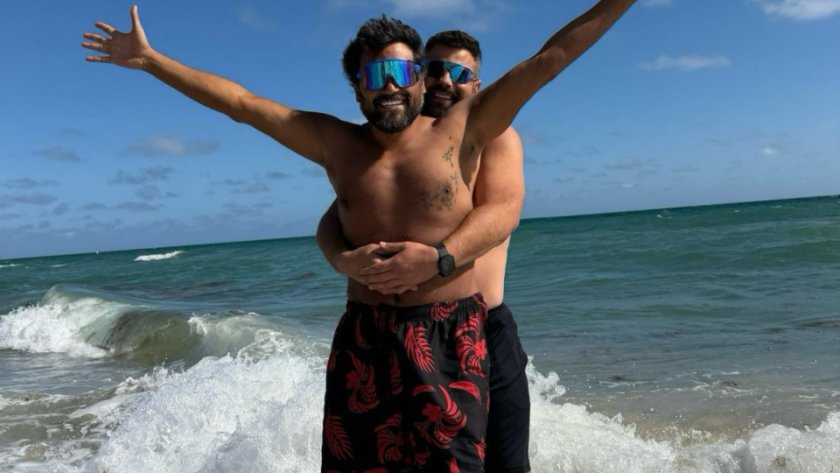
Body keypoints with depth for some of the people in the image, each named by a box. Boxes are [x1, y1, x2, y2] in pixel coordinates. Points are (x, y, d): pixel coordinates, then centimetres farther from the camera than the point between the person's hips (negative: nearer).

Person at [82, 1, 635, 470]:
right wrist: (149, 59, 11)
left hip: (450, 338, -2)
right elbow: (240, 102, 8)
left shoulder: (457, 133, -3)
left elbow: (549, 58, -3)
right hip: (363, 339, 3)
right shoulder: (336, 144, 5)